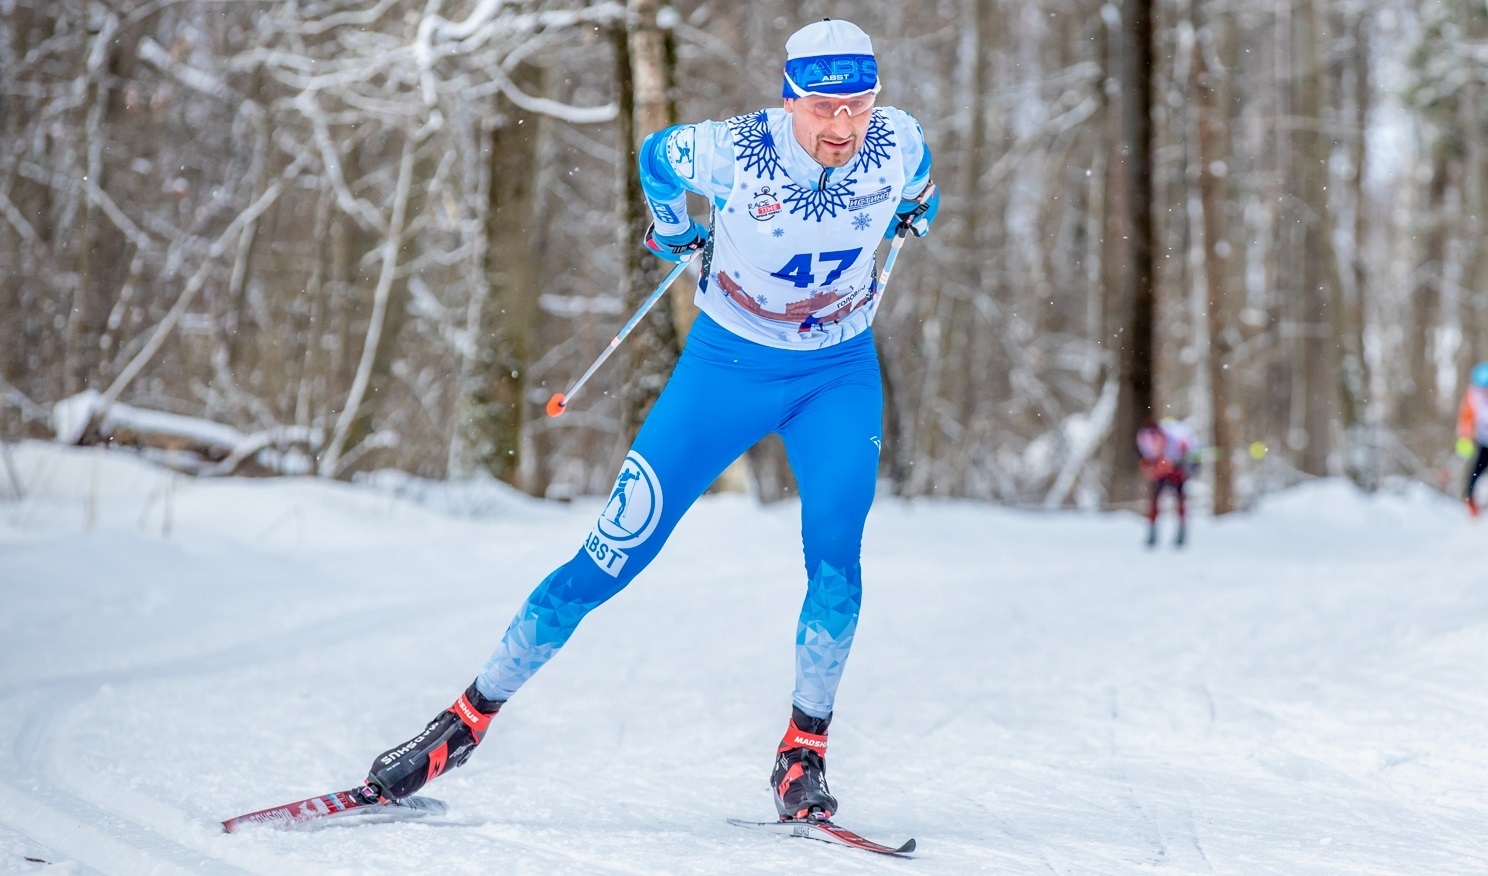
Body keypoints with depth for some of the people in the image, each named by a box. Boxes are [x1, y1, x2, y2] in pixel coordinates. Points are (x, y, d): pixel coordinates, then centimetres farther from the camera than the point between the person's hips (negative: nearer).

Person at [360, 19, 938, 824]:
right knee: (610, 559, -3)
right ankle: (468, 719, 10)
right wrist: (670, 229, 14)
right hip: (727, 367, -2)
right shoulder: (733, 153, -26)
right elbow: (658, 154, -1)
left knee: (834, 552, -22)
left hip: (840, 375, 2)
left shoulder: (896, 143, -19)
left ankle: (803, 755, -6)